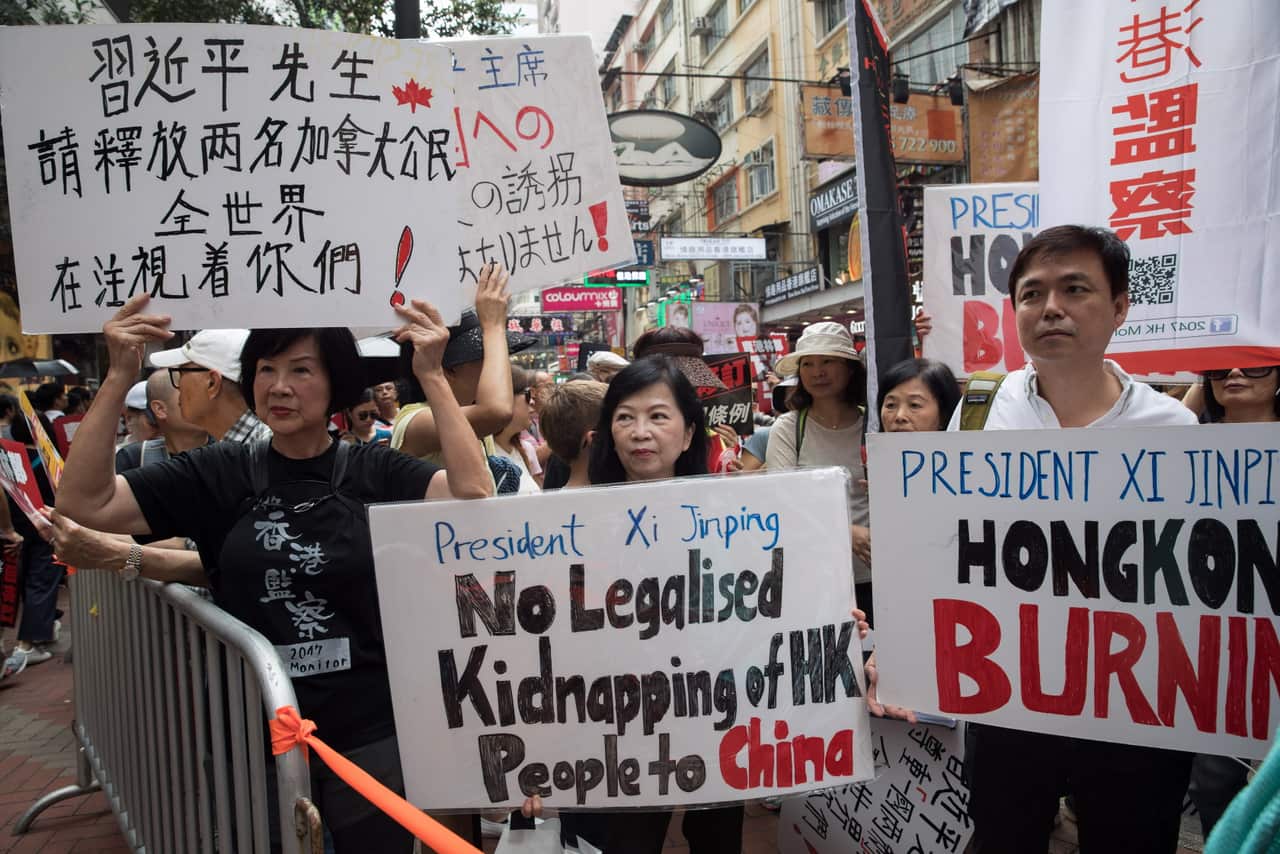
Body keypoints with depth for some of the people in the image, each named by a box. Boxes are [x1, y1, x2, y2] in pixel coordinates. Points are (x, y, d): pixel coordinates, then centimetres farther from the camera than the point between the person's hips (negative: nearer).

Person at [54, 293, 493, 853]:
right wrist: (119, 377, -15)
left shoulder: (375, 471, -6)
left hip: (369, 735, -1)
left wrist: (432, 376, -24)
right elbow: (83, 505, -7)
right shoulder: (220, 473, -1)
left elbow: (474, 496, -21)